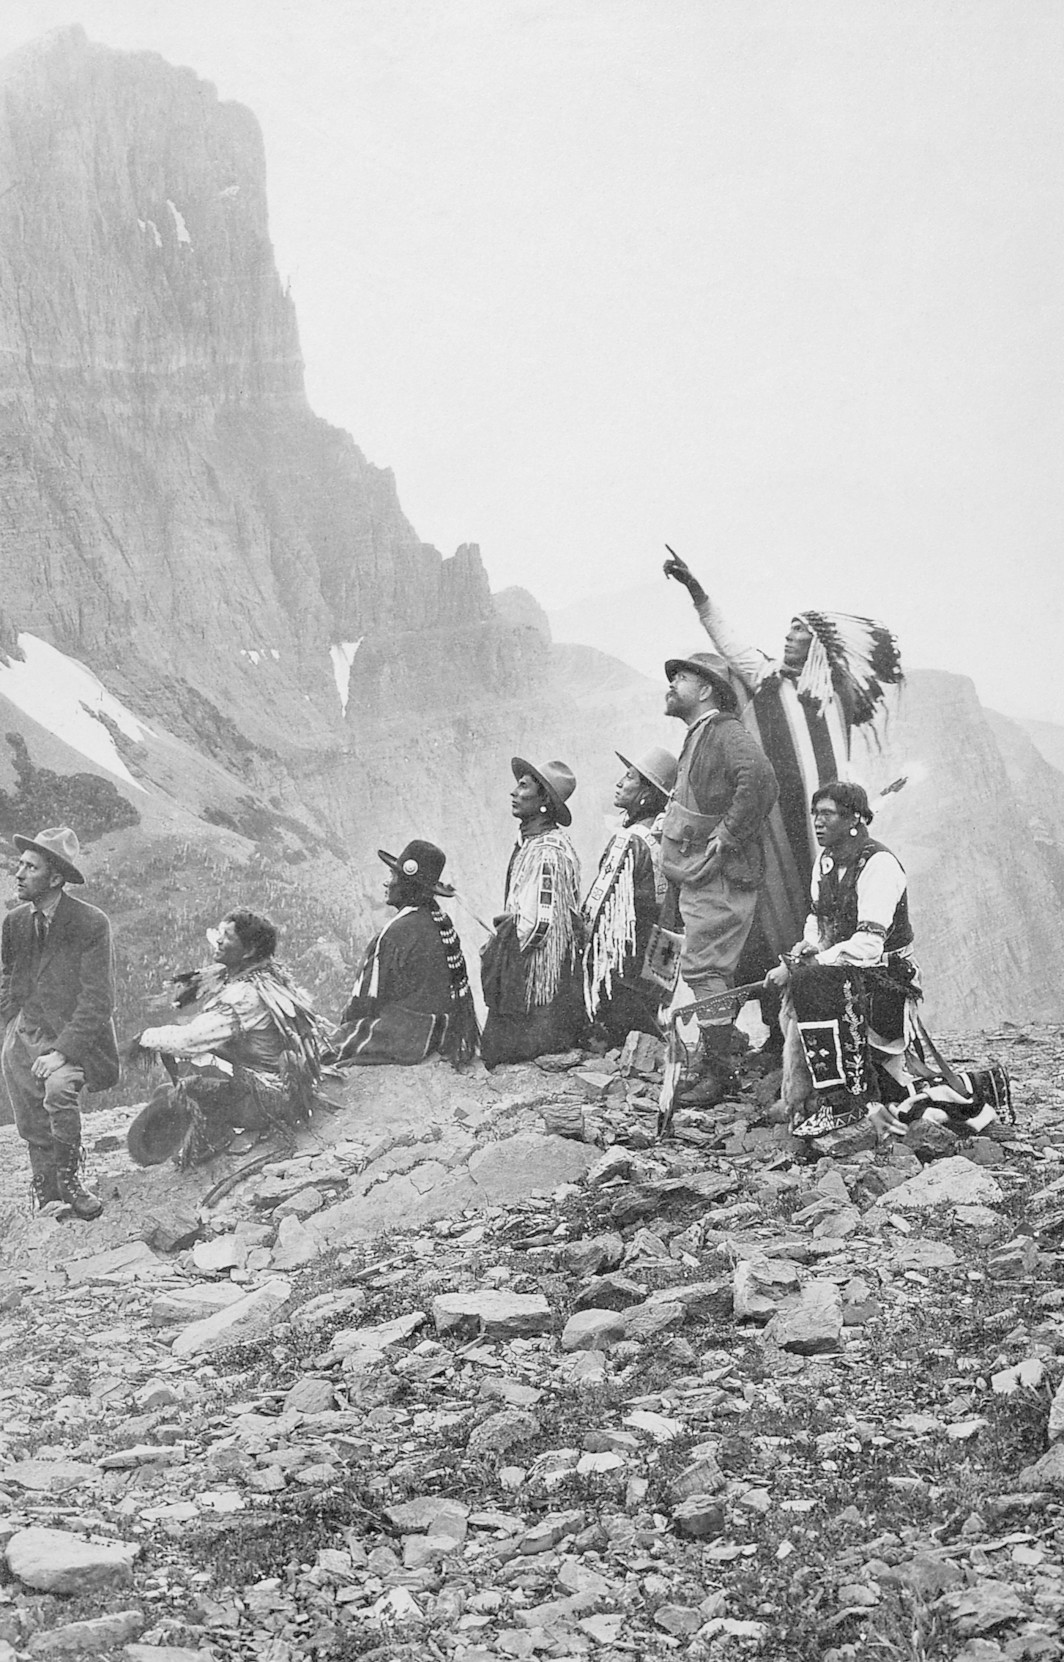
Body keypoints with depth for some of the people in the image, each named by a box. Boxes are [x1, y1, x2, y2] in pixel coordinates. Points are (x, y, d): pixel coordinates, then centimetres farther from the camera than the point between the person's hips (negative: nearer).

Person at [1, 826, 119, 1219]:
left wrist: (62, 1051, -22)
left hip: (73, 1037, -5)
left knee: (59, 1088, -32)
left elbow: (98, 1001, -15)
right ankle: (46, 1195, 27)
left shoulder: (91, 924, -13)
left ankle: (70, 1178, -12)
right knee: (34, 1134, 7)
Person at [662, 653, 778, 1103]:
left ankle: (717, 1074, -9)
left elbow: (759, 779, -30)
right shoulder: (698, 737, 20)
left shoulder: (726, 733, -12)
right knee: (713, 973, 12)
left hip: (719, 878, -10)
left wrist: (727, 836, -24)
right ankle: (718, 1070, 17)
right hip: (699, 877, 10)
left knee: (702, 970, -12)